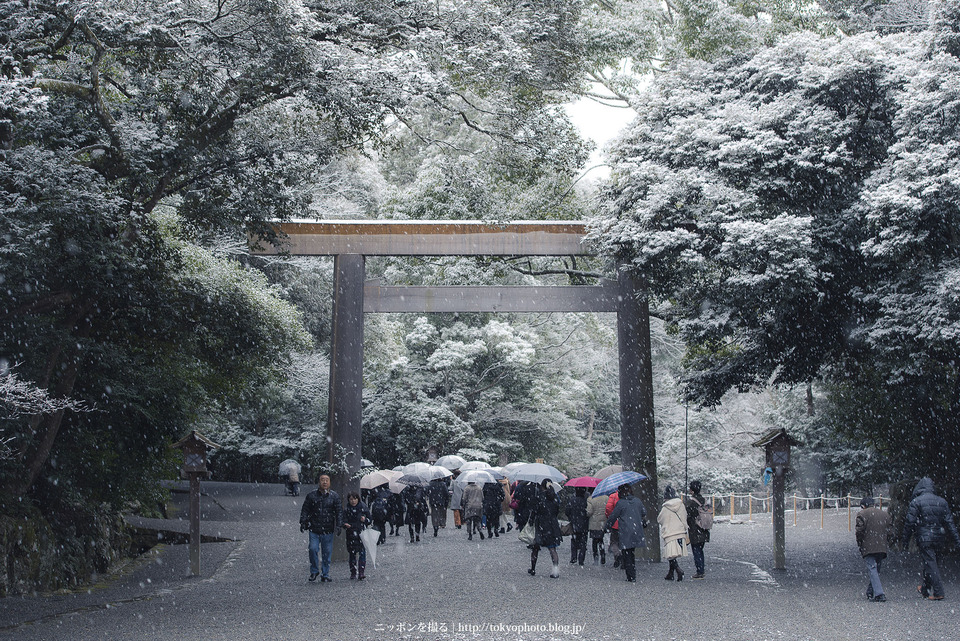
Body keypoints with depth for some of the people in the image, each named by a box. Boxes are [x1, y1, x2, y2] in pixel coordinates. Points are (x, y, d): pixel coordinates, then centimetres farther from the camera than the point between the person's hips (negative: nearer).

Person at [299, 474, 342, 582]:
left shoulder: (334, 496, 5)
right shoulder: (311, 496, 5)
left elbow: (338, 512, 5)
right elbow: (305, 510, 9)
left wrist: (339, 526, -3)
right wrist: (303, 522, -2)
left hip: (328, 530, 0)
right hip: (314, 529, 0)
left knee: (327, 553, 4)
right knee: (313, 549, -10)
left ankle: (325, 574, 16)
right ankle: (314, 571, 10)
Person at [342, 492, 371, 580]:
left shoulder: (363, 508, 3)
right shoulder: (346, 510, 3)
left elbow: (369, 519, 11)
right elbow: (344, 522, 2)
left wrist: (365, 520, -9)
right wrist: (345, 525, -20)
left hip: (362, 533, -1)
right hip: (351, 535, 1)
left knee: (362, 553, -10)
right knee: (352, 554, 4)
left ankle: (361, 573, -10)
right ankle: (353, 573, 18)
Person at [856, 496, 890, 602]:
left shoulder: (862, 514, -1)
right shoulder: (885, 514, 16)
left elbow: (859, 530, -9)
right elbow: (888, 531, 12)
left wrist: (860, 544, 2)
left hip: (868, 548, -5)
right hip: (882, 548, 5)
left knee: (872, 570, -9)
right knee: (876, 570, 14)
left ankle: (879, 594, -21)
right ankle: (870, 592, 21)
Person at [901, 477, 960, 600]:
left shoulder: (916, 502, -5)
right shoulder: (942, 501, 8)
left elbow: (909, 523, -6)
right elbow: (949, 522, 8)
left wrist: (904, 540, 1)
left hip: (924, 538, -5)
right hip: (938, 538, 5)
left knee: (930, 564, -4)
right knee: (933, 564, 15)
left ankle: (938, 592, -11)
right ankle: (925, 590, 27)